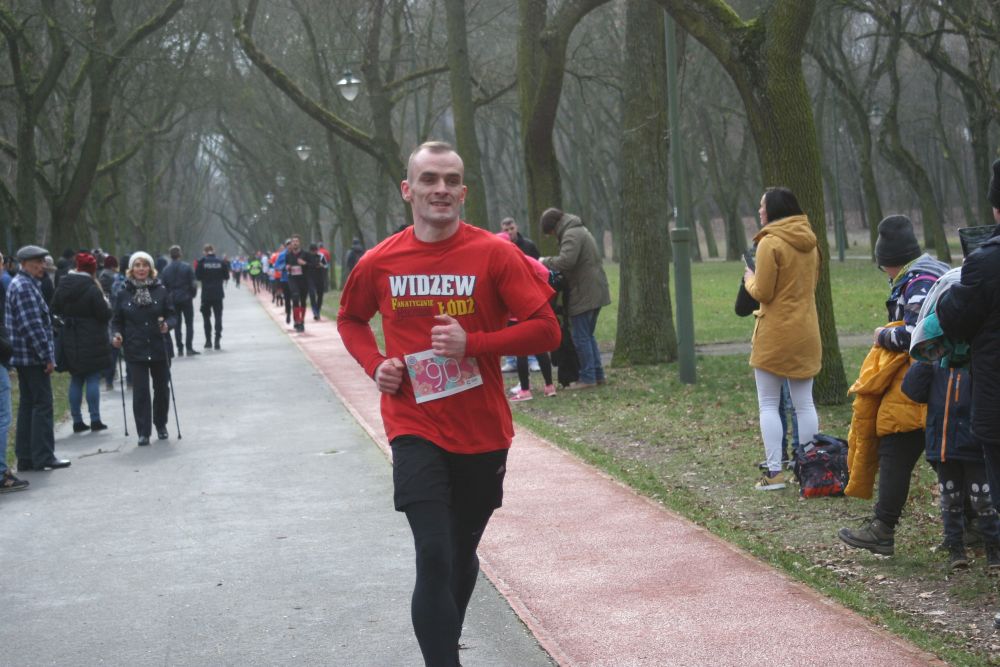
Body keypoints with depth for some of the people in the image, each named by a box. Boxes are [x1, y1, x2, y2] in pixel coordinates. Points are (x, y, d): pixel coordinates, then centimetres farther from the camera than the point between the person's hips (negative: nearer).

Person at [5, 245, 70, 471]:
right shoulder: (25, 287, -16)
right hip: (33, 357, -10)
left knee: (27, 405, 12)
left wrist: (46, 354, 21)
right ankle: (43, 458, -4)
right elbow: (32, 326, -21)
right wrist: (47, 356, -18)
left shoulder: (21, 284, 17)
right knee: (42, 405, -6)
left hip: (24, 357, 10)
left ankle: (25, 458, 15)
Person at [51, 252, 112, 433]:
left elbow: (55, 311, 10)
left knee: (76, 380, 11)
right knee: (93, 379, 1)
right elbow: (105, 314, -15)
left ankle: (77, 421, 11)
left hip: (70, 342, 5)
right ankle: (95, 419, 1)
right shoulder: (92, 289, -15)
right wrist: (106, 302, 4)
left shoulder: (61, 288, 4)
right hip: (92, 342, -5)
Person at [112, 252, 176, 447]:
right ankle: (143, 432, 1)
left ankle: (161, 425, 31)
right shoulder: (124, 294, 2)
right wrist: (117, 334, -11)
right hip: (135, 350, -1)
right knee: (140, 391, -5)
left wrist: (167, 324, -19)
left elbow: (172, 315, 2)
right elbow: (117, 321, 7)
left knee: (161, 388, 11)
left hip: (159, 348, 1)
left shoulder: (160, 291, 0)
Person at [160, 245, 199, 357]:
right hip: (186, 298, -2)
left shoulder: (166, 269, -2)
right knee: (189, 324, 3)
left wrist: (168, 297, 11)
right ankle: (189, 348, -3)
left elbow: (163, 286, -1)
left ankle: (180, 349, 7)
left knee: (177, 324, 9)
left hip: (173, 300, 2)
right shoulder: (187, 267, -8)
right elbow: (193, 283, -9)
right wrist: (193, 294, 6)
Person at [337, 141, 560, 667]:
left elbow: (545, 329, -11)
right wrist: (374, 364, -2)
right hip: (416, 431, -1)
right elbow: (350, 319, 17)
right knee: (434, 558, -14)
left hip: (482, 432, 1)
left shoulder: (494, 254, -9)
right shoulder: (379, 263, -2)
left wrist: (473, 343, -21)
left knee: (462, 555, 18)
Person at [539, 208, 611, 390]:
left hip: (583, 295, -10)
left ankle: (587, 378, 0)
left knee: (581, 337, -3)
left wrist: (546, 262, -14)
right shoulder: (580, 230, 18)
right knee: (588, 335, 18)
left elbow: (566, 260, -29)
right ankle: (598, 375, 19)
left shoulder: (571, 234, -15)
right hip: (596, 291, 10)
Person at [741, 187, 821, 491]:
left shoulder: (770, 244, -14)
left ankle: (774, 471, -2)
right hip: (806, 333, 6)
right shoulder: (809, 243, 8)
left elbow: (762, 293, -14)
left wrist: (749, 279, 6)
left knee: (768, 404, 2)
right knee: (804, 403, 12)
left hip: (775, 335, -6)